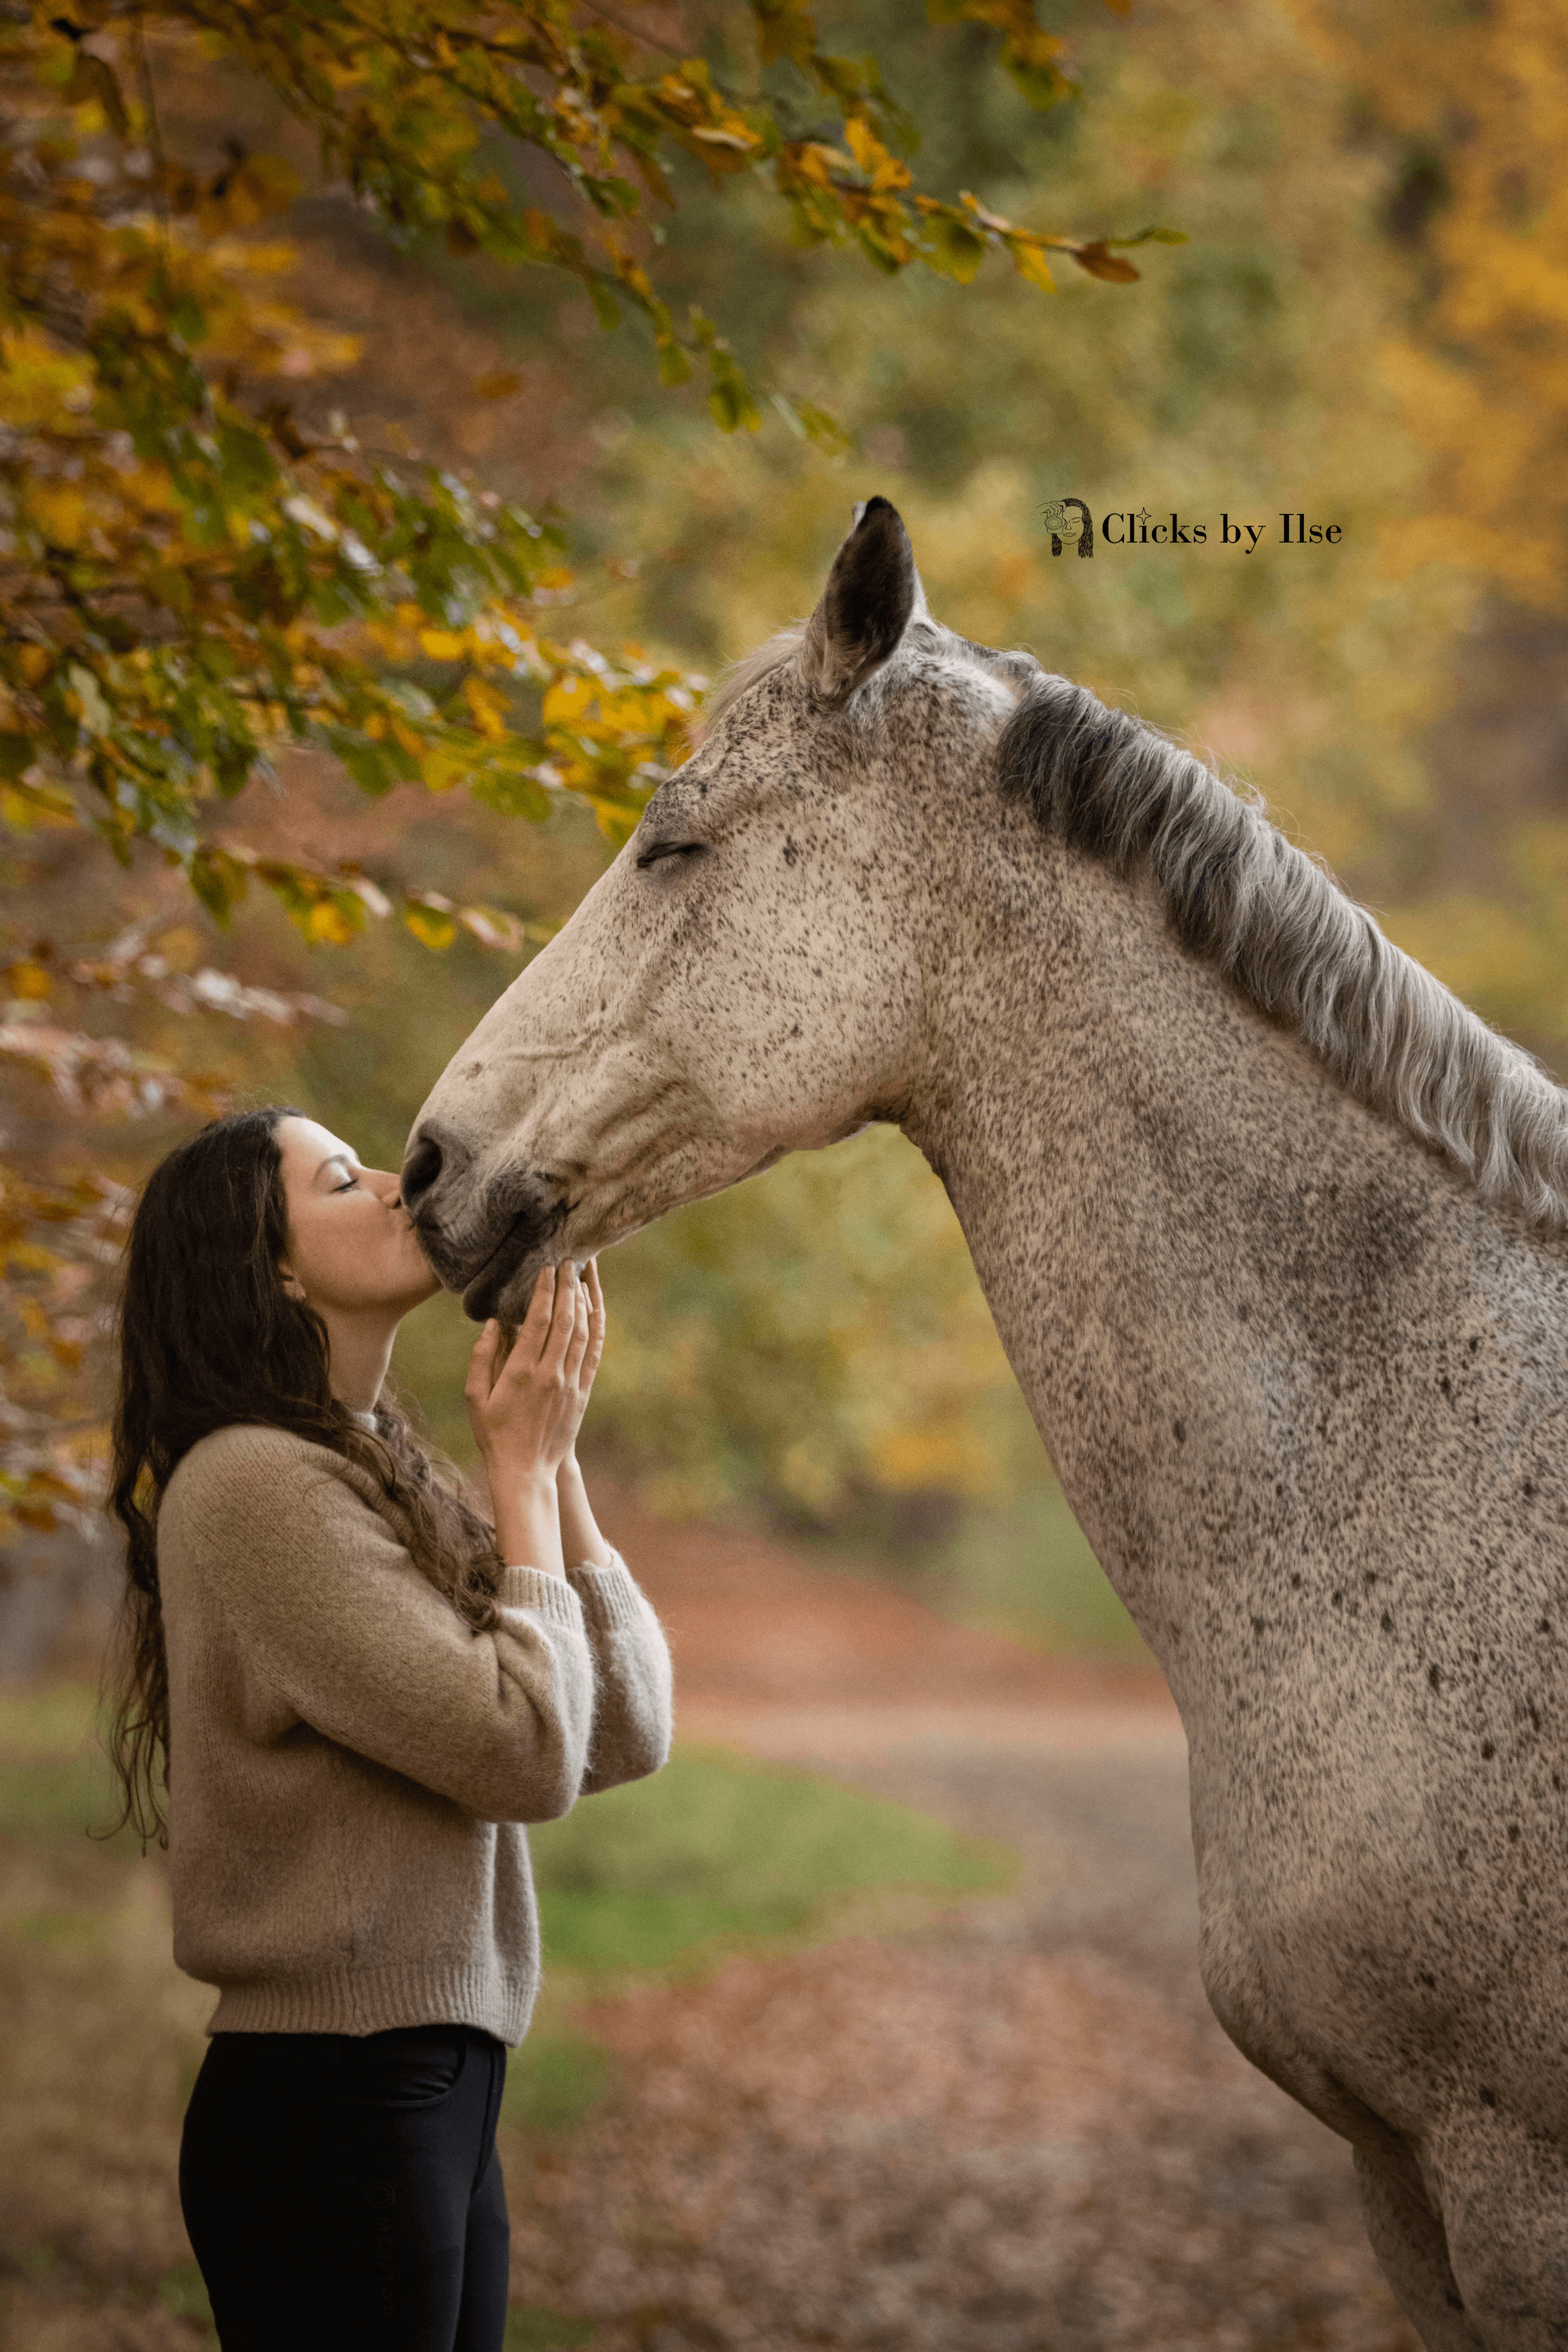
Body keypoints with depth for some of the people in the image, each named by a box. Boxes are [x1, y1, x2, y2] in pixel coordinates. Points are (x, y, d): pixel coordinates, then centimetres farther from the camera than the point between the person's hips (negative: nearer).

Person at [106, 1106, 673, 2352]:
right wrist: (522, 1467, -7)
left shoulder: (388, 1479, 12)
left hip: (437, 2098, 9)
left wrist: (556, 1456, 3)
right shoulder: (253, 1484, -15)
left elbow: (625, 1734, 7)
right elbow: (524, 1752, -18)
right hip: (327, 2111, -9)